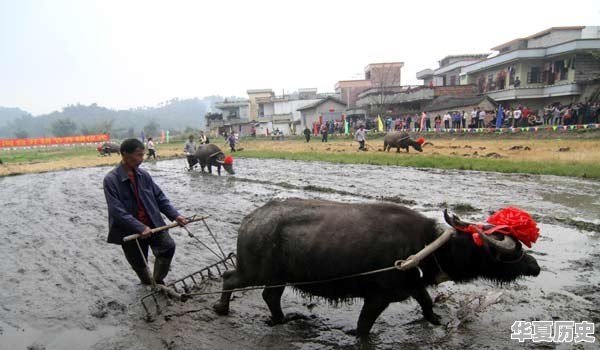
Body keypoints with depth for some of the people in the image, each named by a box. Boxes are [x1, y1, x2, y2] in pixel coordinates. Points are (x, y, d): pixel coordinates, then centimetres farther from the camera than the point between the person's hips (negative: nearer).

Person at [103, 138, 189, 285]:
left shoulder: (144, 175, 2)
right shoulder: (111, 180, -13)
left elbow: (160, 198, 6)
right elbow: (117, 211, -21)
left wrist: (175, 215, -9)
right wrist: (140, 228, -29)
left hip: (153, 225, 3)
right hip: (131, 231, -3)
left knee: (168, 246, -17)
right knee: (139, 264, 9)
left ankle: (158, 280, 5)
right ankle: (149, 285, 39)